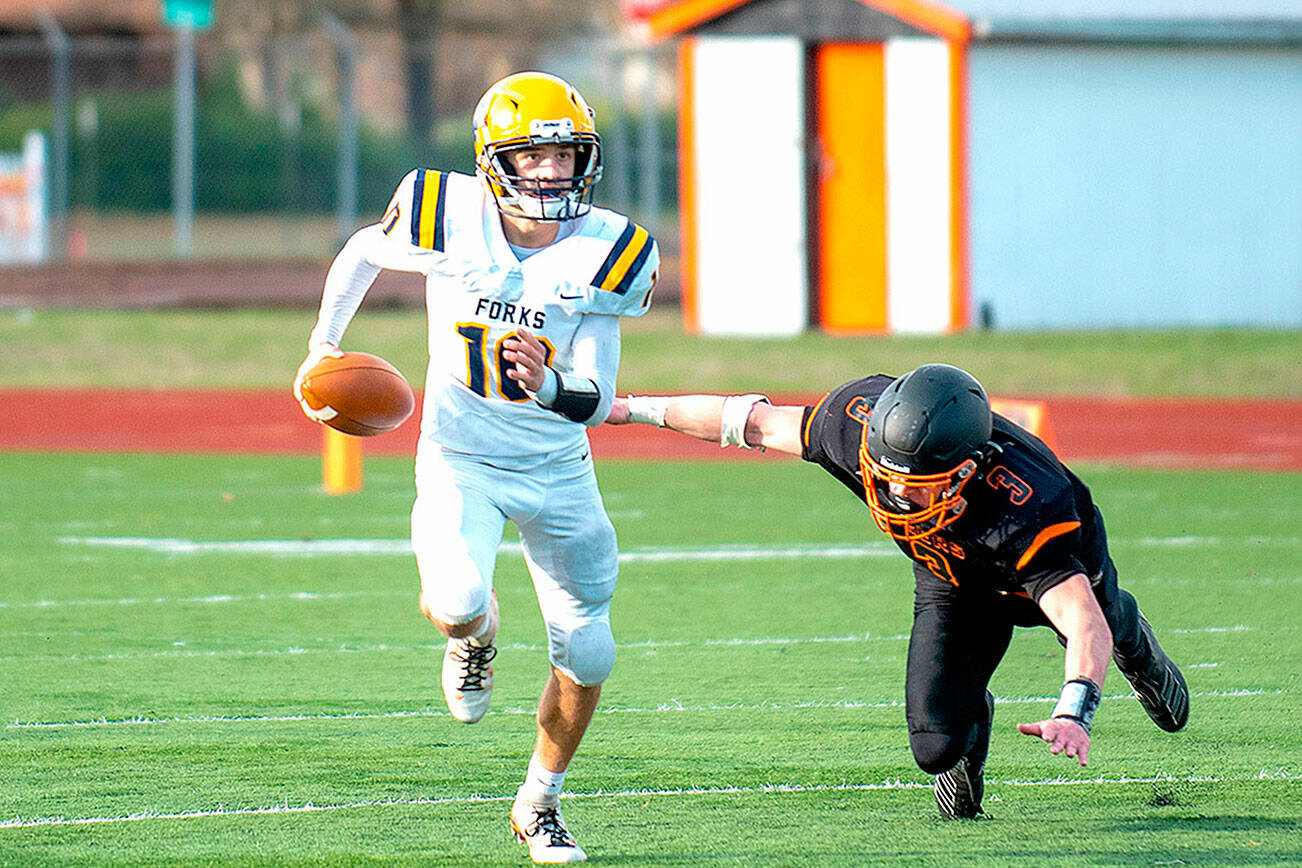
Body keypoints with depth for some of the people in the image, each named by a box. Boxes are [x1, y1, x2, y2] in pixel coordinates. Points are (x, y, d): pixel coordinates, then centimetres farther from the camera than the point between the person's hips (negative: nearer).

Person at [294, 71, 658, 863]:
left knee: (588, 656, 2)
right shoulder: (446, 218, -15)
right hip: (463, 457, -2)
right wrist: (323, 346, 6)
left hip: (558, 468, 2)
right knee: (457, 603, -29)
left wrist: (549, 387, -36)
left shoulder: (605, 254, -14)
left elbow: (599, 402, -15)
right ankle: (475, 641, 12)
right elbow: (364, 253, 9)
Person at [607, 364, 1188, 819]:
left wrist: (1073, 713, -70)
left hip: (1063, 568, -2)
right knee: (935, 747, -9)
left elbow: (1084, 623, -53)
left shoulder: (1025, 506, -49)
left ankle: (1132, 641, 66)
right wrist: (635, 410, -8)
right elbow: (758, 423, -18)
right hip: (954, 583, 2)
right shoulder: (858, 422, -36)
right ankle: (970, 716, 28)